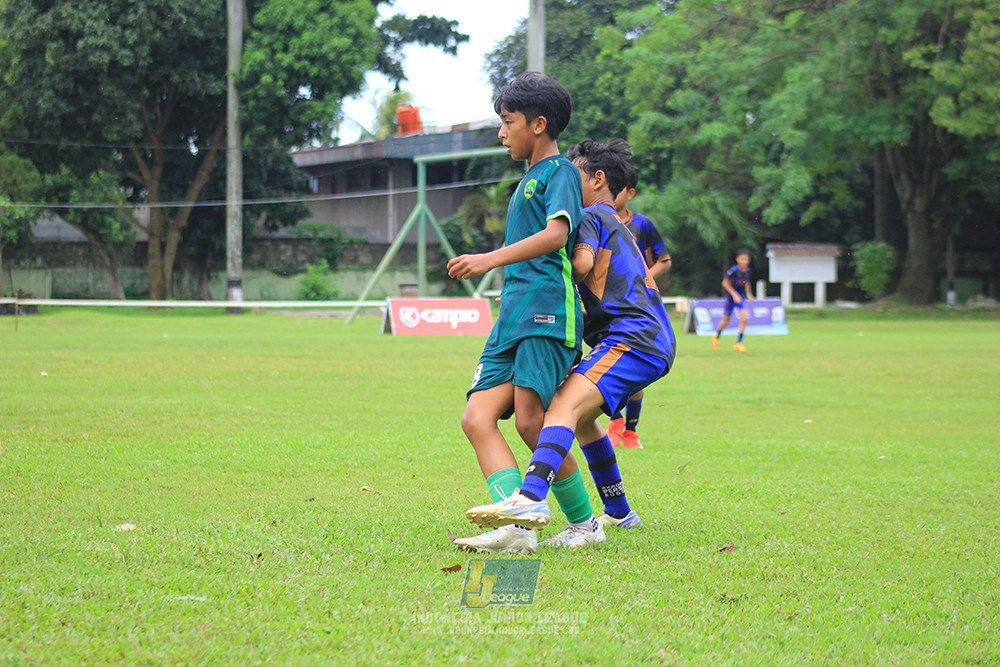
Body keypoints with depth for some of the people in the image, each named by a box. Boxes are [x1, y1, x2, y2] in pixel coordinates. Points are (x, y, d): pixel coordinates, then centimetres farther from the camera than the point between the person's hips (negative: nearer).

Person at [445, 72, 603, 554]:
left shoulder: (560, 171, -1)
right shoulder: (528, 180, 29)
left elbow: (557, 234, -18)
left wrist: (491, 259, -27)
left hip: (548, 312, -9)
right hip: (512, 316, 9)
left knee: (530, 419, -20)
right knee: (477, 418, -9)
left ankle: (584, 524, -5)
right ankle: (517, 528, -22)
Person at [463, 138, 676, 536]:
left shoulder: (591, 217, 4)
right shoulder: (622, 229, 33)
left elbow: (581, 263, -16)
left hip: (630, 339, -10)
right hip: (655, 343, 10)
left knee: (565, 404, -30)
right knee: (581, 417, 28)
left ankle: (530, 499, -54)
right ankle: (618, 512, 34)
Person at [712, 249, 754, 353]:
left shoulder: (747, 270, -2)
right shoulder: (734, 270, -20)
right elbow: (725, 283, -16)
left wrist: (749, 294, 6)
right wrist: (734, 295, -21)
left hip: (741, 298, 4)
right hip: (731, 297, -4)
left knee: (743, 319, -14)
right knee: (726, 320, 10)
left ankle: (739, 343, -6)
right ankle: (716, 336, 40)